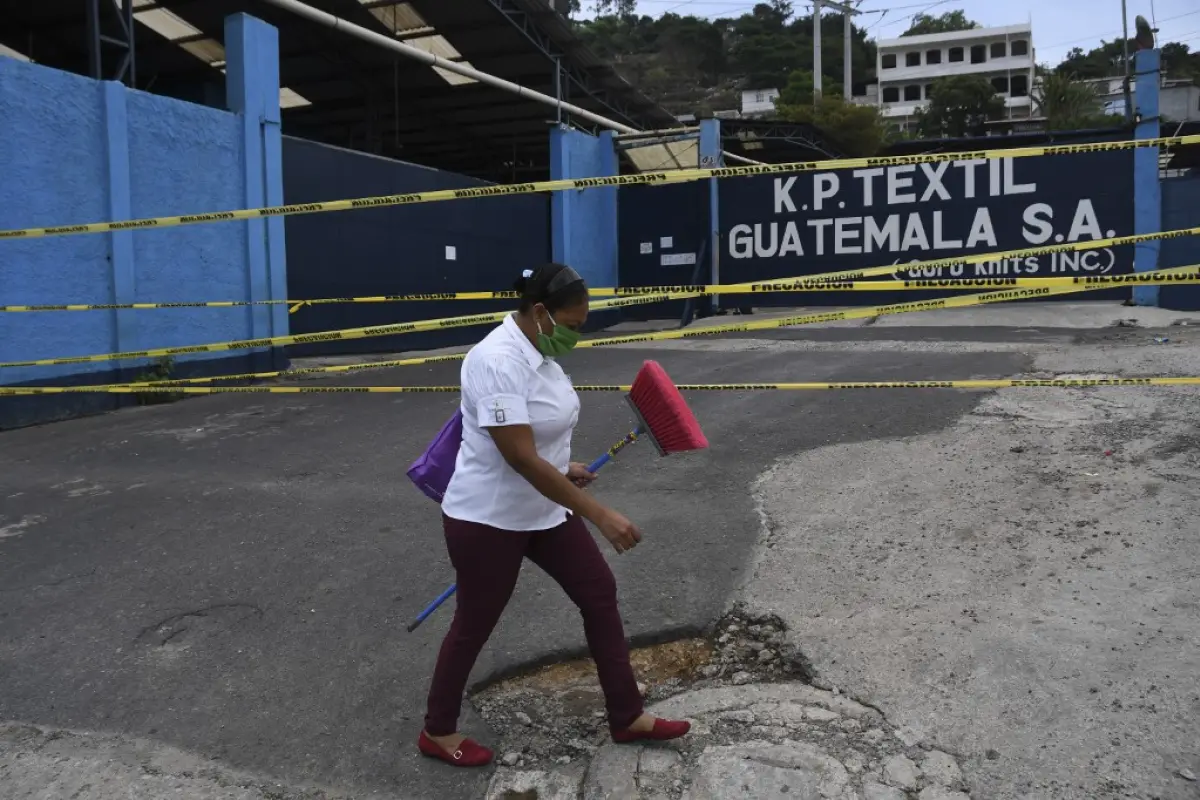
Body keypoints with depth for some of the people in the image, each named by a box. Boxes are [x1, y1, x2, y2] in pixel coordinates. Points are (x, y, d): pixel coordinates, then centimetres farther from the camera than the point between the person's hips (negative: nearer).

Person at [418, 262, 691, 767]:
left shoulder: (538, 351, 2)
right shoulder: (499, 362, -27)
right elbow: (521, 459, -31)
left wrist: (563, 468, 24)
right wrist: (599, 515, -31)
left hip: (543, 510, 9)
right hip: (487, 519, -9)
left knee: (600, 594, 10)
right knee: (474, 625, 8)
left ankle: (627, 718, 24)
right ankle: (437, 732, 32)